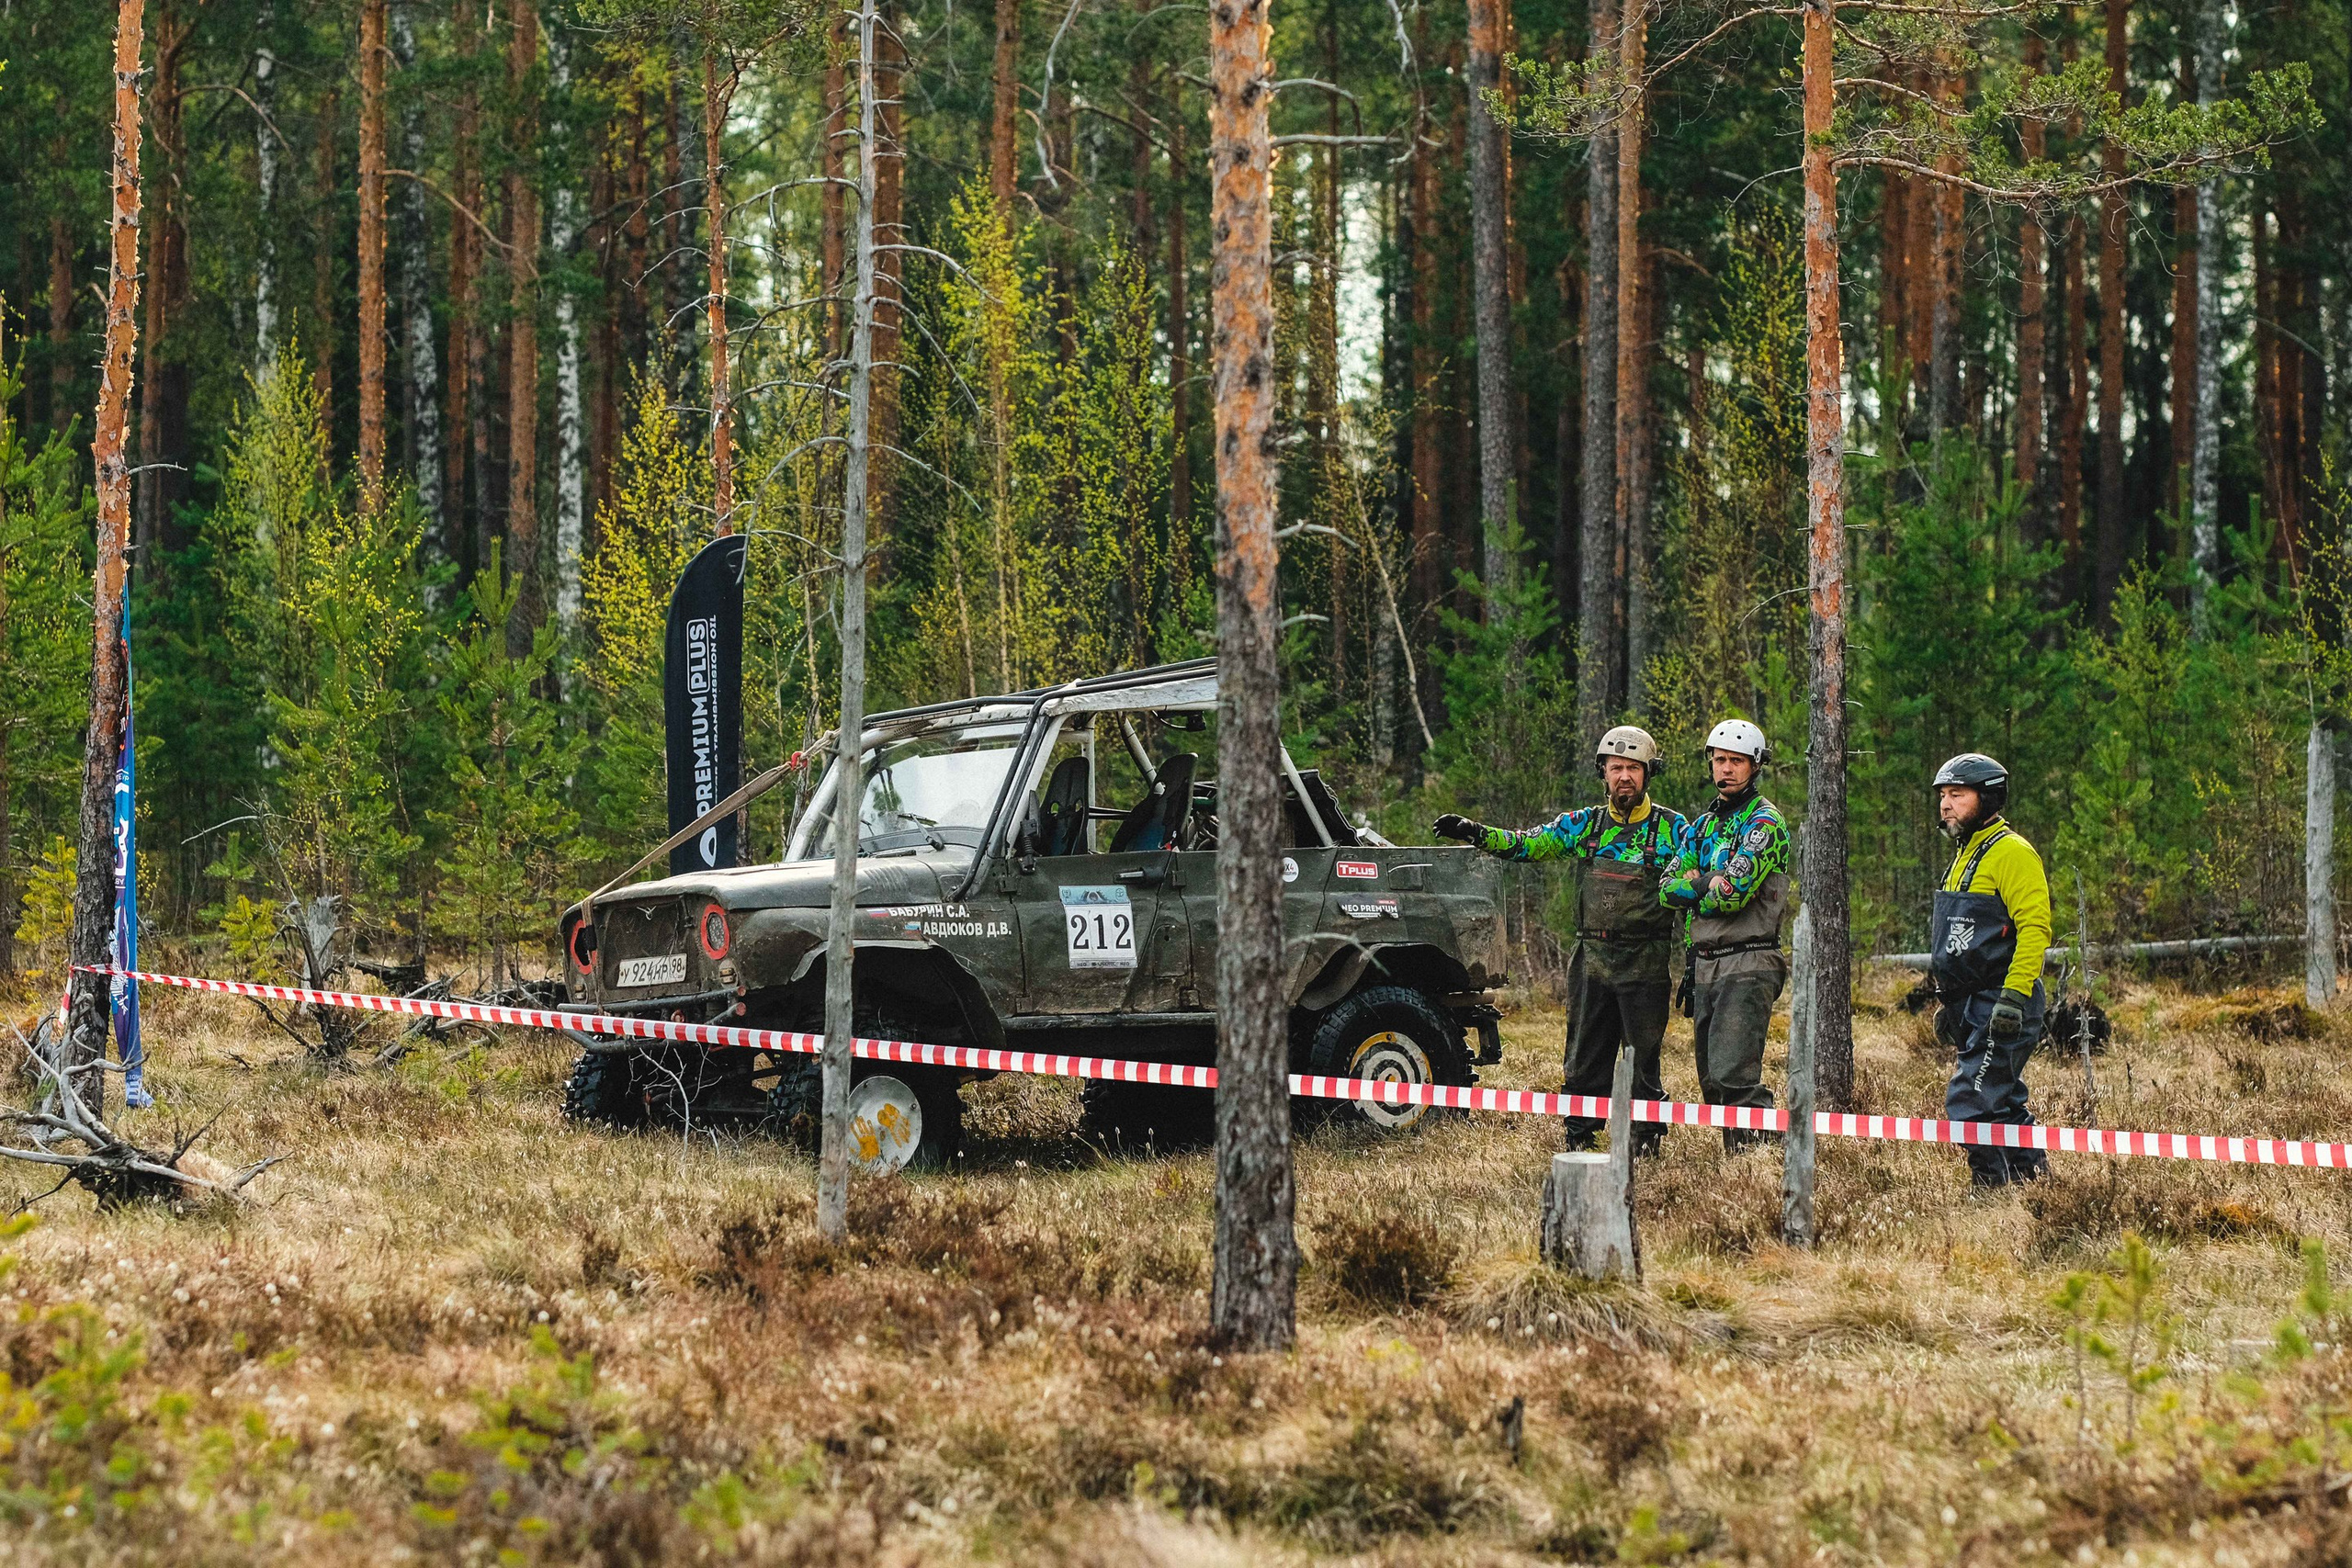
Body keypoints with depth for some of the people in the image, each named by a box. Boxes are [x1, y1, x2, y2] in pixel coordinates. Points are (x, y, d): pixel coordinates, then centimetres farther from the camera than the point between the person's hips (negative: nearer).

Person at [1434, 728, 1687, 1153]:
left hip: (1645, 968, -3)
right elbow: (1528, 844, 6)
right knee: (1583, 1062, 6)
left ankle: (1647, 1143, 8)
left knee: (1642, 1064, -1)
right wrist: (1477, 833, -10)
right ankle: (1578, 1142, 12)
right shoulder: (1586, 824, 10)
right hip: (1592, 962, 3)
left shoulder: (1672, 829, 1)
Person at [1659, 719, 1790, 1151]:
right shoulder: (1703, 826, 18)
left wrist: (1694, 890, -1)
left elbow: (1733, 892, -19)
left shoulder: (1764, 823, -7)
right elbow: (1668, 888, 10)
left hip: (1747, 965, -8)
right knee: (1711, 1080, 9)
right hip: (1705, 964, 8)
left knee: (1732, 1075, -18)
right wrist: (1710, 883, -8)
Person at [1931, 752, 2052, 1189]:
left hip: (2004, 1007, -10)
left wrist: (2014, 995, -27)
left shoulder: (2011, 853, -12)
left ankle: (1995, 1189, -10)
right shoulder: (1966, 857, 20)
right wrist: (1949, 1003, 25)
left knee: (1972, 1103, -15)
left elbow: (2034, 928, -20)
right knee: (2003, 1105, 13)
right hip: (1973, 1006, 10)